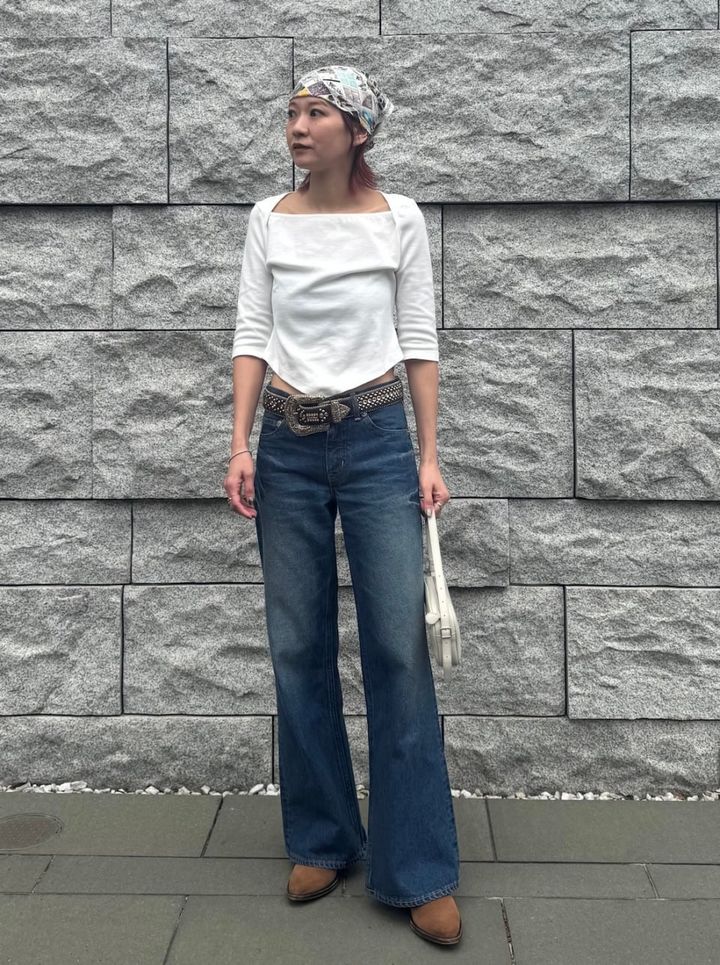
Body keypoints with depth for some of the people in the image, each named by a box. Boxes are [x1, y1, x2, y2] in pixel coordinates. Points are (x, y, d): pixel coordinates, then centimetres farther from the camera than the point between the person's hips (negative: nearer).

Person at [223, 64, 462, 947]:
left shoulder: (399, 220, 2)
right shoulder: (268, 220, 7)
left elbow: (419, 342, 1)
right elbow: (251, 336, 4)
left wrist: (429, 457, -3)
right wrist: (240, 445, -5)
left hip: (377, 440, -2)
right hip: (288, 446, 2)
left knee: (399, 649, -3)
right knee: (298, 650, 6)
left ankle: (419, 873, 10)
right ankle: (321, 841, 25)